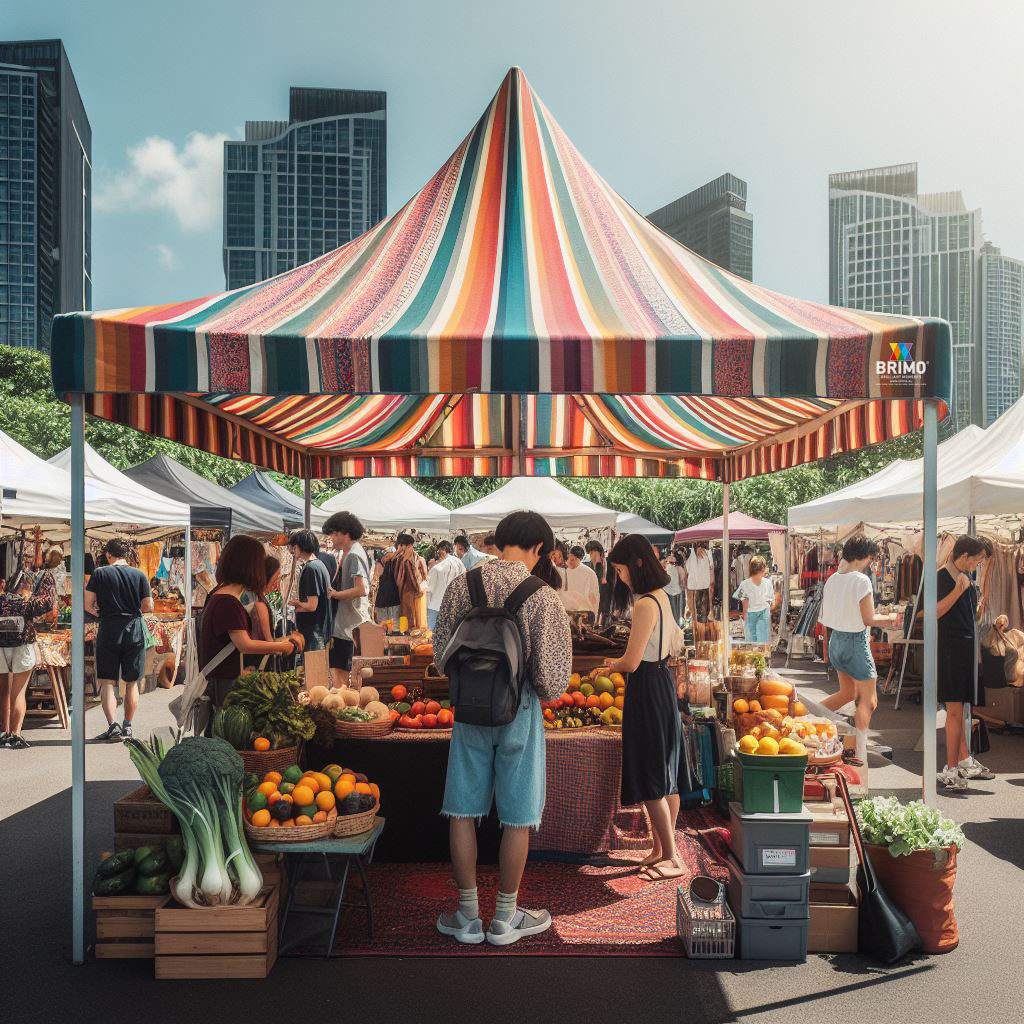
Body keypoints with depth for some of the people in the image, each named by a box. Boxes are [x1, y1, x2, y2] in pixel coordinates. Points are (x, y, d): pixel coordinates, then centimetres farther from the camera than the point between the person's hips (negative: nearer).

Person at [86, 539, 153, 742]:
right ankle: (127, 727, 17)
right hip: (134, 630, 2)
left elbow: (87, 604, -4)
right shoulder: (140, 575, 2)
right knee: (131, 683, 12)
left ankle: (112, 726, -12)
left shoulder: (100, 573, -1)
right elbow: (148, 606, 0)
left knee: (107, 682, 2)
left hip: (108, 631, -2)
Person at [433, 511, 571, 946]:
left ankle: (468, 916, 24)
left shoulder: (462, 585, -4)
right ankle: (505, 918, 24)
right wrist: (545, 693, 8)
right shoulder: (542, 596, -14)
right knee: (517, 818, 11)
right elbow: (552, 673, -14)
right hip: (520, 711, -2)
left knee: (463, 812, 13)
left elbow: (441, 652, 2)